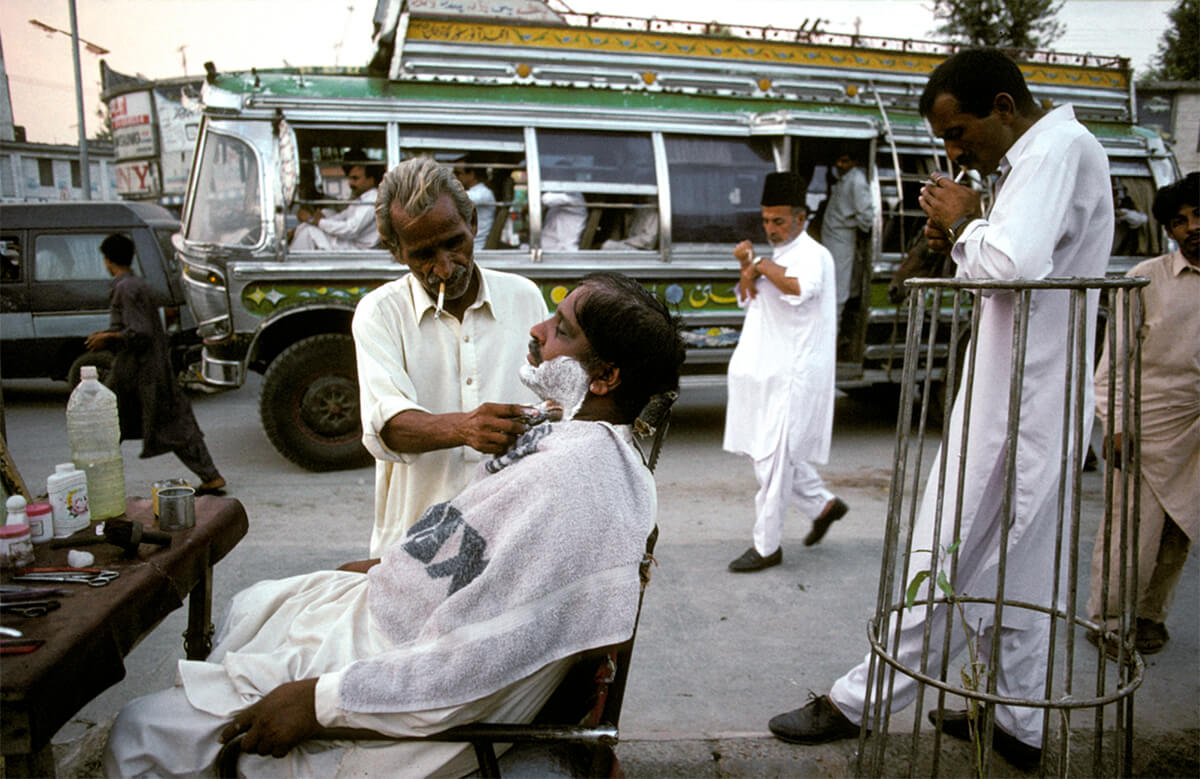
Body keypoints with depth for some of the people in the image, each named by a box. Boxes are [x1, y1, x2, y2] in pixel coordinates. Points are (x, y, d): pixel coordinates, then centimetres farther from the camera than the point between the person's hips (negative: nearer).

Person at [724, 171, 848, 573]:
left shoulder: (812, 255, -12)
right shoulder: (780, 255, 17)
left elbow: (800, 288, -34)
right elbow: (748, 299, 21)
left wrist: (763, 266, -22)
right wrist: (747, 267, 3)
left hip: (791, 377, -10)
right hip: (766, 372, 10)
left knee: (773, 458, -5)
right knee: (770, 453, 16)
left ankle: (766, 546, 5)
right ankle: (824, 504, 33)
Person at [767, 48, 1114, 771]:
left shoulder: (1059, 149, -14)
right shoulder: (1050, 154, 18)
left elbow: (1015, 264, -30)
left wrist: (964, 223, -11)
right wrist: (963, 239, 5)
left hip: (1016, 403, -10)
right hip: (1037, 400, 10)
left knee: (949, 558, -2)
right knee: (1018, 563, 15)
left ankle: (859, 701, 10)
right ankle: (1020, 722, 26)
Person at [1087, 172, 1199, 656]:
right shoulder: (1147, 278, -1)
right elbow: (1116, 357, -3)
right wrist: (1115, 423, -10)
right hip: (1148, 425, -3)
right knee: (1131, 529, -3)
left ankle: (1149, 614, 27)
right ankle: (1107, 619, 13)